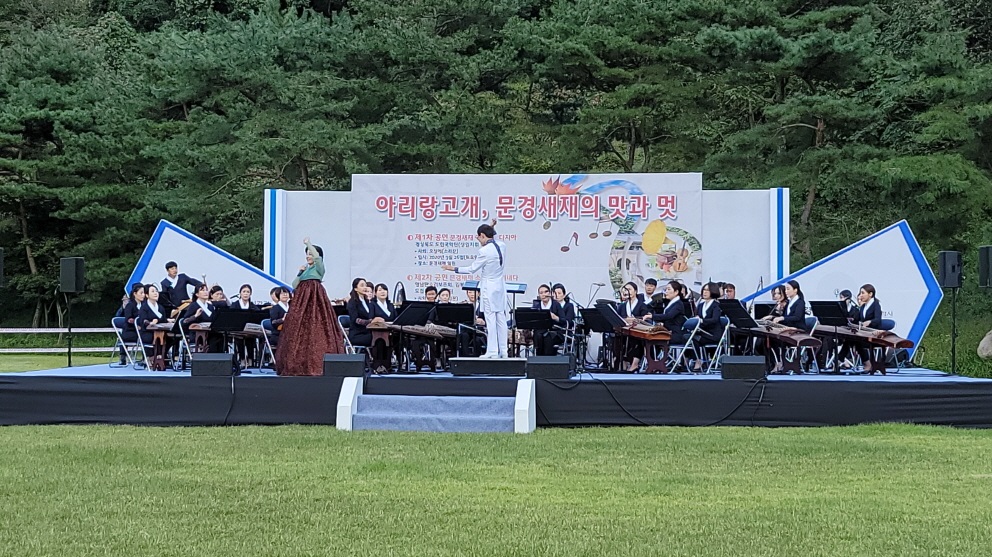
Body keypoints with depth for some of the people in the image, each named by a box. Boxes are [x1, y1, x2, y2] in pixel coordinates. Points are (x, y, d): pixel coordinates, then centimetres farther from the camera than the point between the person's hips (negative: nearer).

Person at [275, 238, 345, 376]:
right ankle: (300, 365, 7)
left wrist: (308, 243, -16)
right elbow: (294, 285, 14)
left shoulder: (319, 267, 1)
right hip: (303, 300, 7)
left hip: (315, 300, -7)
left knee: (315, 331, -10)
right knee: (300, 330, 4)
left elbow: (317, 256, -22)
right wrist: (300, 273, 2)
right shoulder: (305, 269, 19)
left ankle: (316, 364, -9)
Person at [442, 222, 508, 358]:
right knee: (501, 319, 8)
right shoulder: (502, 246, 2)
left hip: (489, 288, -7)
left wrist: (453, 269, 0)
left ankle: (492, 352, 0)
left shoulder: (484, 251, -17)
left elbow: (472, 269, -9)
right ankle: (503, 351, 11)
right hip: (500, 285, 7)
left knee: (490, 319, -3)